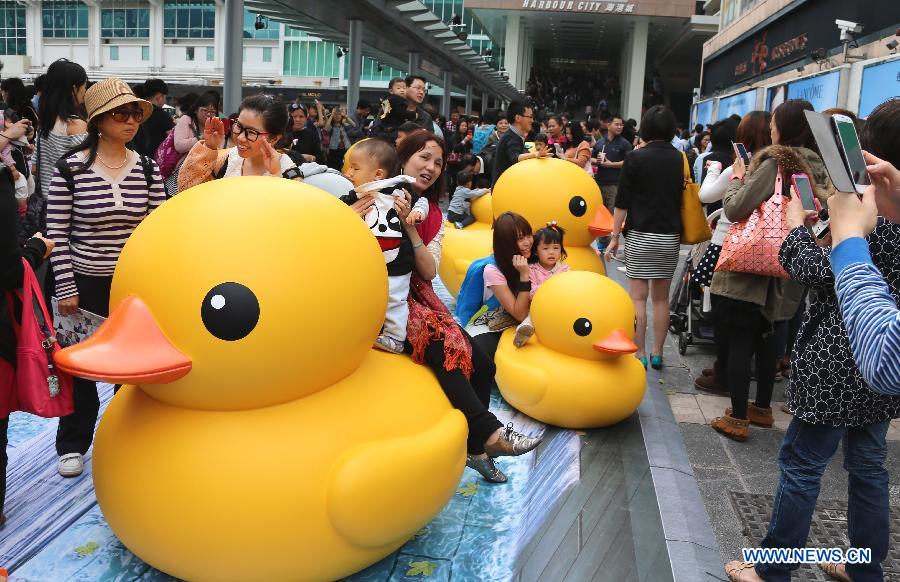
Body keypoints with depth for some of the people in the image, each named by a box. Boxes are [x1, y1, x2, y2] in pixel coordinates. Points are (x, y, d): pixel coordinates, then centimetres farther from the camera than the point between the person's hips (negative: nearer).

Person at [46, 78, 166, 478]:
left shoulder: (147, 168, -1)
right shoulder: (70, 168, -9)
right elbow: (56, 234, -7)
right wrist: (66, 289, -9)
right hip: (86, 283, -2)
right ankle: (73, 444, 31)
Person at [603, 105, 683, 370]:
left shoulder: (635, 157, -5)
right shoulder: (681, 159, 6)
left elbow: (622, 201, -7)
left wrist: (614, 236, -1)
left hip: (640, 235, -4)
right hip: (670, 236, 4)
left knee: (638, 296, 0)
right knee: (661, 297, 11)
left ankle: (640, 355, 1)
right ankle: (657, 354, 17)